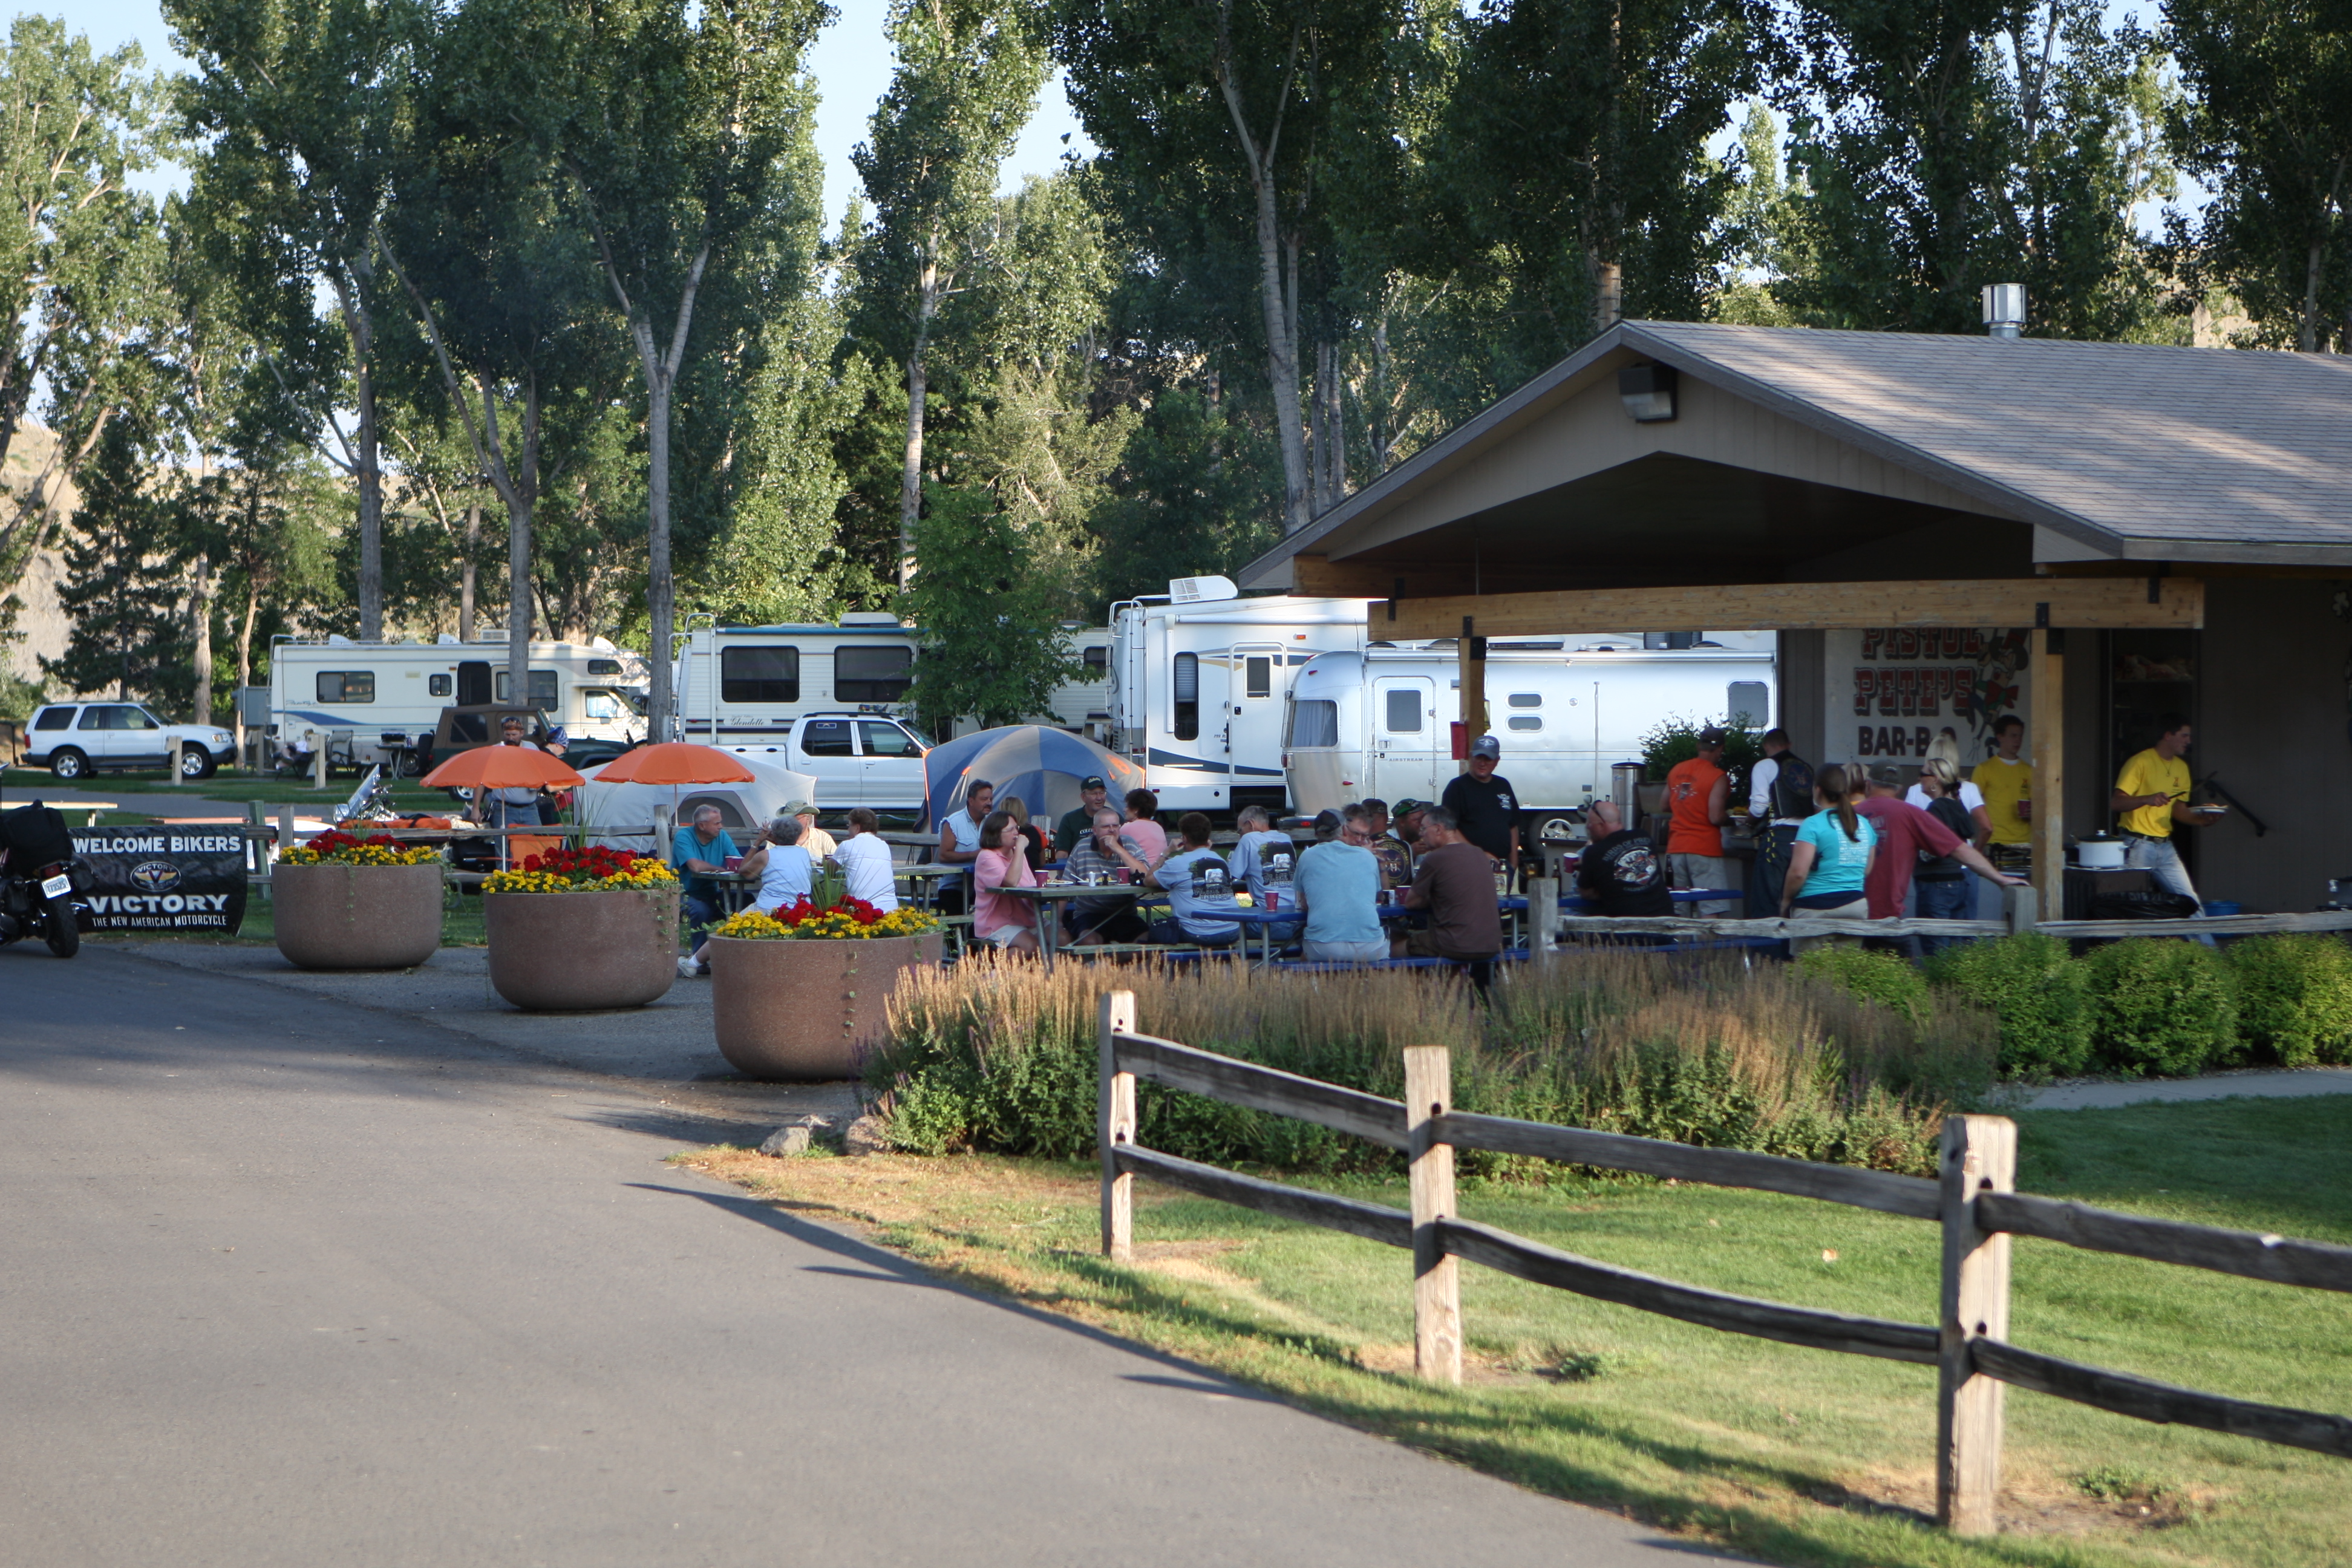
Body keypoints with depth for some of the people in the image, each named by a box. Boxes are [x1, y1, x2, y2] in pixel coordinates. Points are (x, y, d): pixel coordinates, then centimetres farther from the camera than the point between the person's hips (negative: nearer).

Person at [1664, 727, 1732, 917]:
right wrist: (1727, 814, 4)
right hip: (1704, 849, -6)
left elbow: (1665, 807, 19)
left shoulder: (1676, 771, 9)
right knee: (1711, 910, -7)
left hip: (1675, 847, 6)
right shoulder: (1718, 777, -10)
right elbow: (1715, 818, -16)